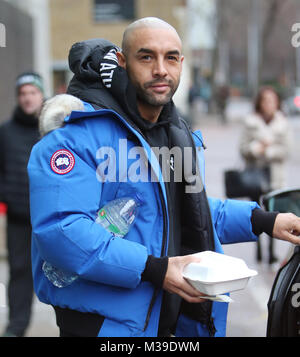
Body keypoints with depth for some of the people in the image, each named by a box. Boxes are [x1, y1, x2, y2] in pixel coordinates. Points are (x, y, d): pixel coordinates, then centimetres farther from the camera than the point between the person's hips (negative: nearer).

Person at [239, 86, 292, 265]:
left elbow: (286, 150, -1)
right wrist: (257, 147, -16)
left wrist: (267, 150, -11)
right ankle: (258, 248, 18)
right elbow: (243, 148, 1)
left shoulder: (283, 123, 2)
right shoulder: (251, 122, 3)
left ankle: (271, 250, 1)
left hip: (275, 174, -1)